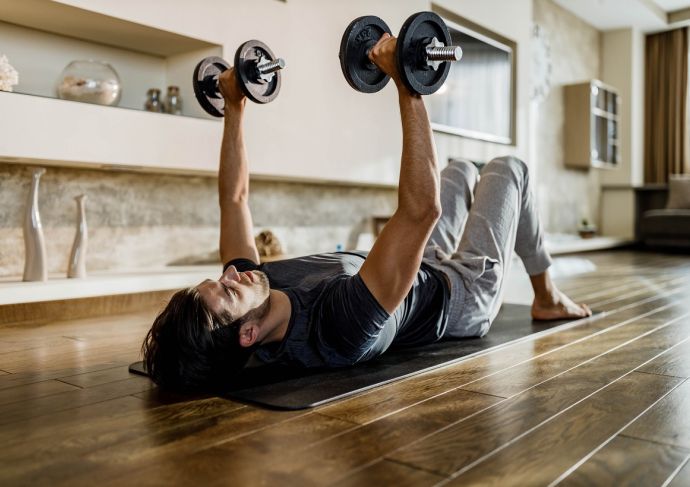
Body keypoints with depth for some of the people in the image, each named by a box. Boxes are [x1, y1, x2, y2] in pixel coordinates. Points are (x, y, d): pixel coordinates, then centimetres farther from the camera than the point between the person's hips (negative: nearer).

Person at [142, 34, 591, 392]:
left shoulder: (242, 302, -25)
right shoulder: (343, 326, -48)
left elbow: (233, 197, -13)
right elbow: (422, 210, -53)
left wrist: (234, 107, -9)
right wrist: (407, 87, -51)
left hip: (420, 273, 6)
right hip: (464, 295, -6)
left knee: (463, 170, 23)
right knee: (508, 169, 9)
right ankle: (547, 297, 30)